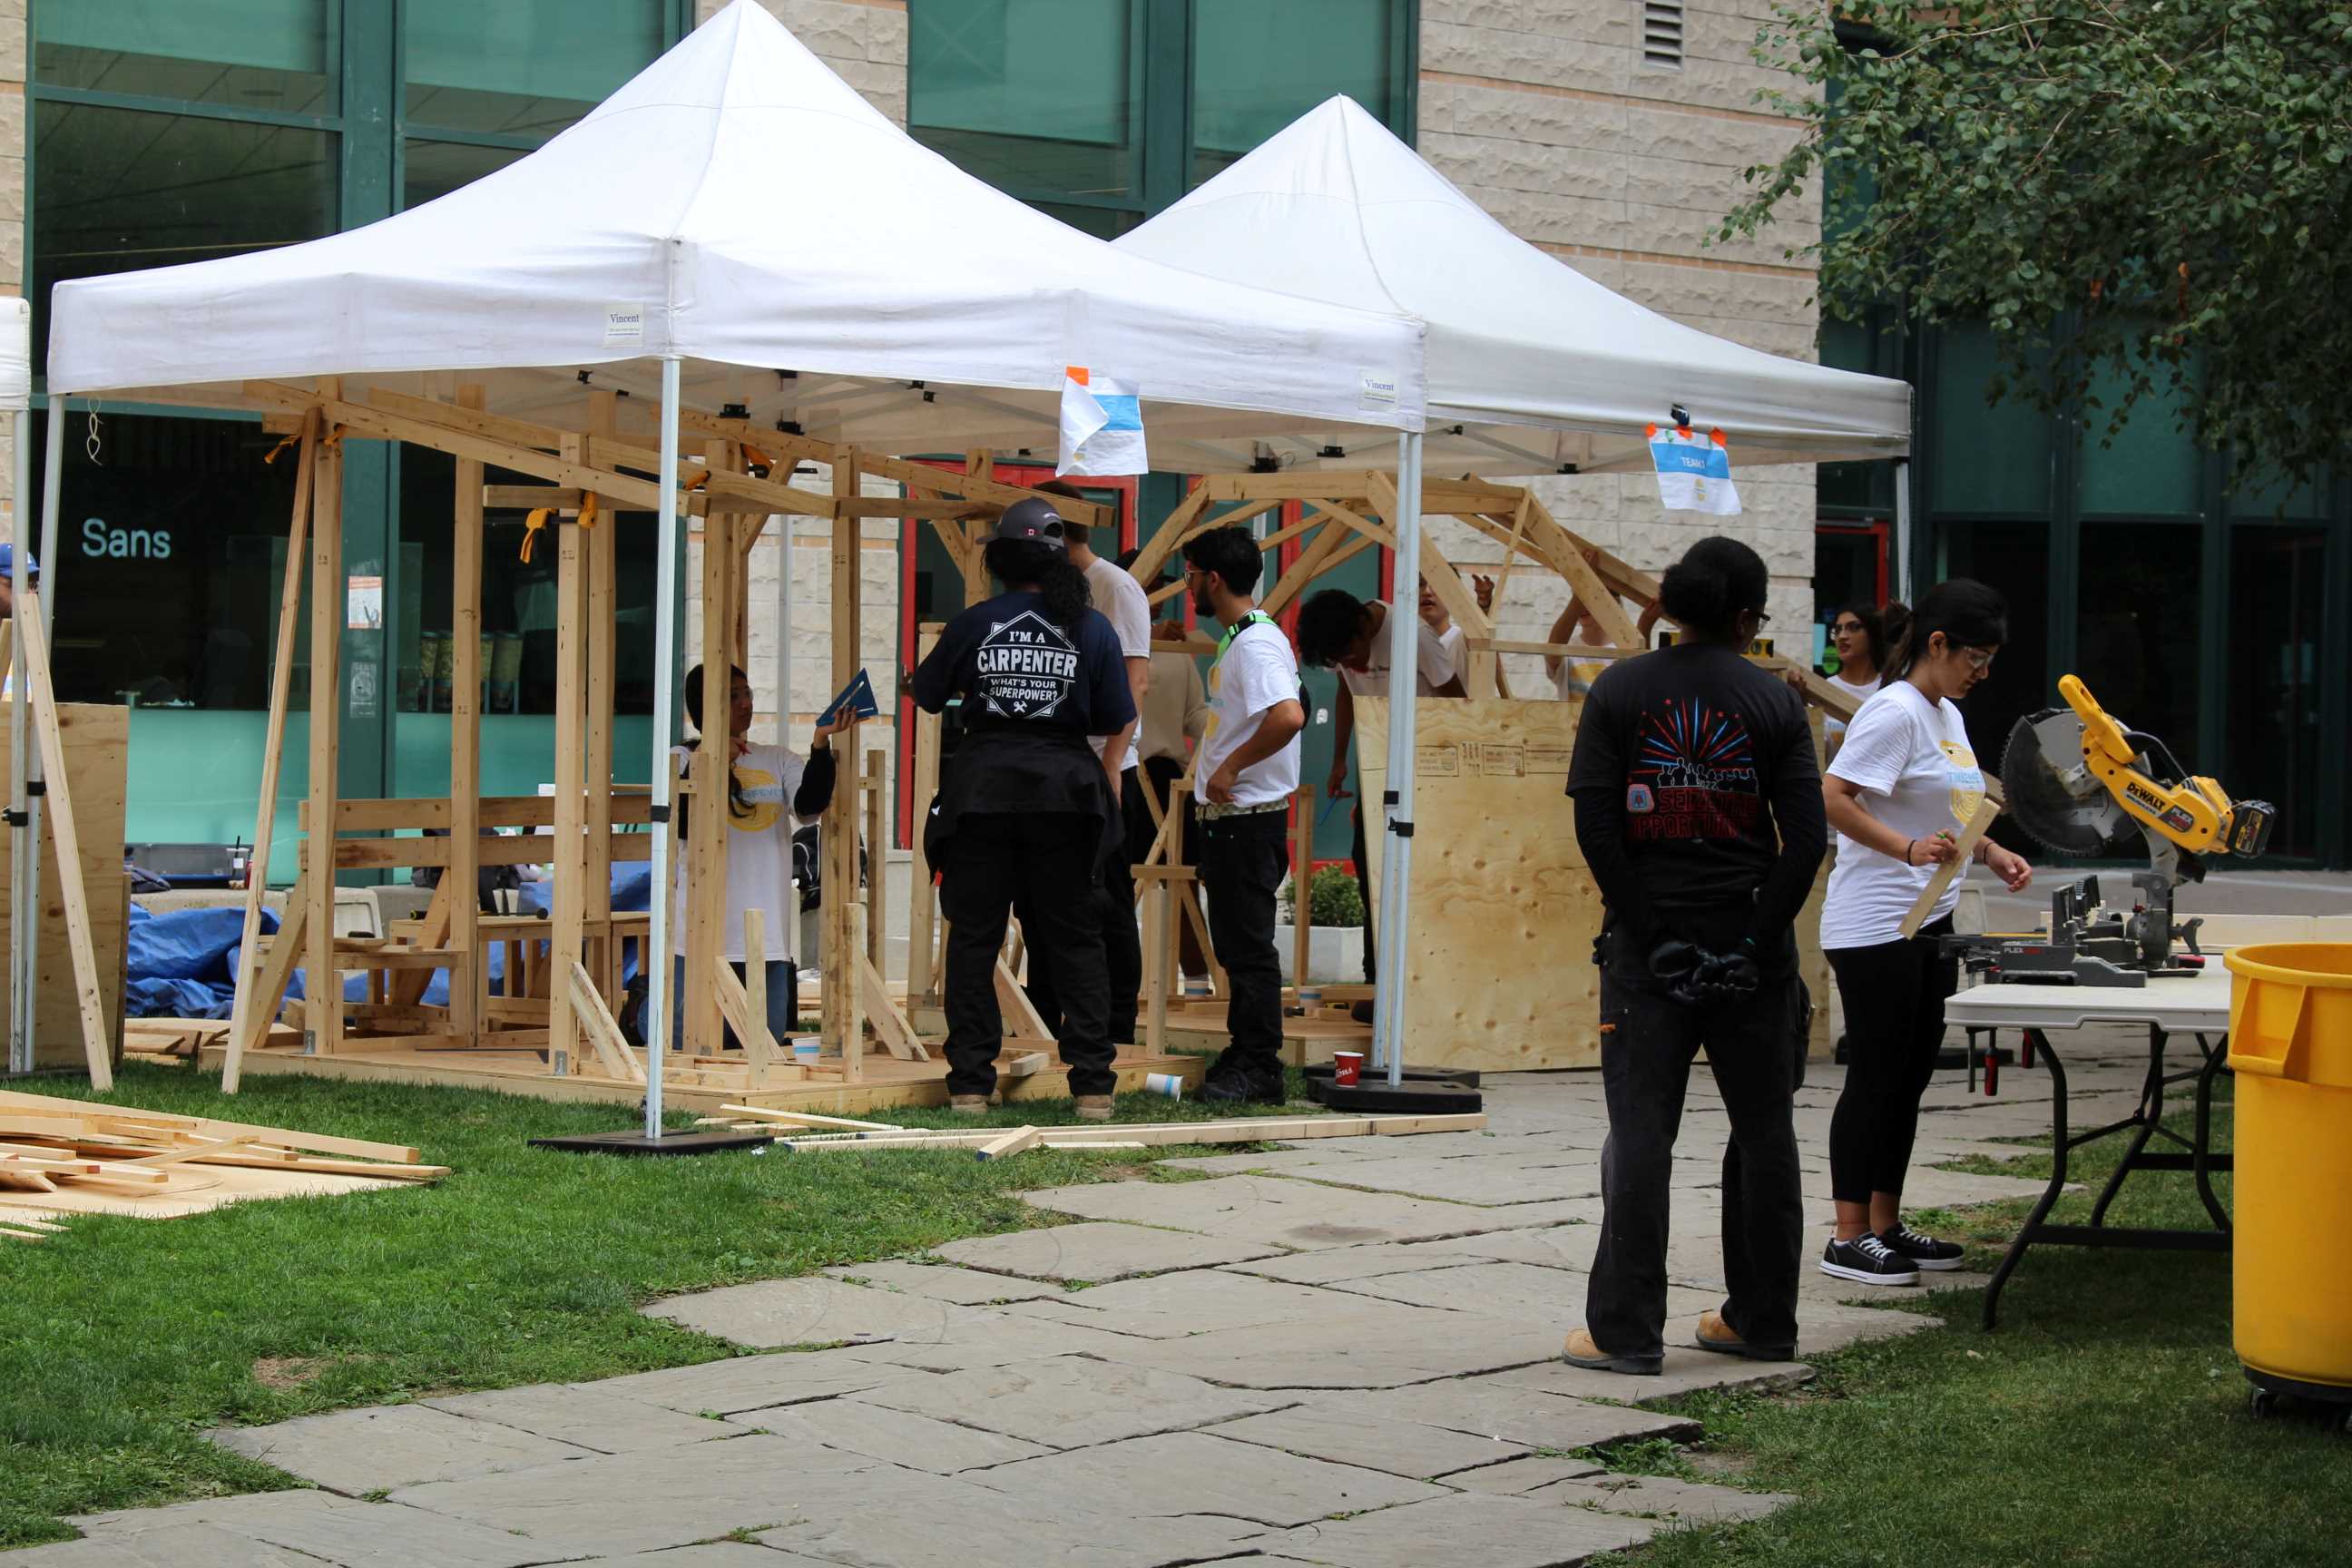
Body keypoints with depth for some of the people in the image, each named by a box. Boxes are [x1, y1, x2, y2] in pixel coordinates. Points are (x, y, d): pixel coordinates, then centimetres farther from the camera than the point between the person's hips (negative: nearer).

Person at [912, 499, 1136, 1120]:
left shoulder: (974, 623, 1)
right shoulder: (1092, 629, 2)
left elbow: (925, 694, 14)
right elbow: (1117, 725, 4)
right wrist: (1108, 785, 19)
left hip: (981, 788, 0)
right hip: (1066, 789, 0)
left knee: (973, 939, 7)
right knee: (1075, 941, 6)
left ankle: (970, 1082, 6)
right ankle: (1093, 1085, 3)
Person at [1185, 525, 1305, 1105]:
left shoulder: (1257, 644, -17)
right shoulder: (1237, 640, 15)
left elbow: (1289, 715, -33)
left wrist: (1230, 768, -24)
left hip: (1249, 818, -10)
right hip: (1228, 817, 10)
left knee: (1248, 946, -6)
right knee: (1236, 945, 14)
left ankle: (1258, 1068, -2)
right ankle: (1244, 1055, 21)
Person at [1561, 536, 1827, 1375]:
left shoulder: (1620, 690, -1)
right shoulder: (1774, 701, 0)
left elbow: (1594, 821, -9)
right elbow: (1806, 834, -6)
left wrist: (1644, 928, -6)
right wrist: (1761, 938, -4)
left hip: (1650, 943, -1)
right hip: (1750, 945, 1)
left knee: (1641, 1132, 1)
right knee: (1764, 1130, 13)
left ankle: (1627, 1329, -1)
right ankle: (1762, 1320, 20)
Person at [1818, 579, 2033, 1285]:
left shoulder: (1948, 716, 16)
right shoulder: (1895, 712, -14)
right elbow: (1831, 797, -23)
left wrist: (1995, 855, 12)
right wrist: (1909, 849, -31)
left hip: (1928, 926, 10)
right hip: (1875, 928, -10)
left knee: (1909, 1076, 12)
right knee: (1876, 1078, -5)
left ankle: (1886, 1226, 20)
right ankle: (1849, 1238, 1)